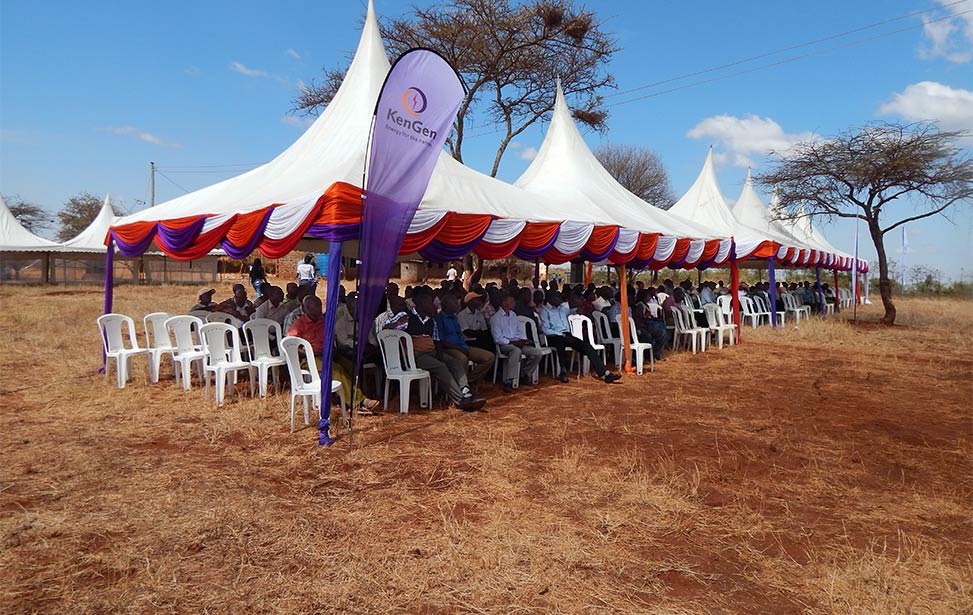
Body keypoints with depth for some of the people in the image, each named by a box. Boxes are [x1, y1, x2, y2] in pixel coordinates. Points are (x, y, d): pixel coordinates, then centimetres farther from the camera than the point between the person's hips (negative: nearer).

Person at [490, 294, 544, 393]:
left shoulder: (513, 314, 17)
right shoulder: (496, 318, -5)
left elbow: (520, 330, 20)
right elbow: (498, 338, -10)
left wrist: (523, 339, 0)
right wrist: (512, 342, -17)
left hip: (517, 343, 7)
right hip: (504, 344, -7)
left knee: (538, 352, -12)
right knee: (516, 351, -40)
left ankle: (525, 375, 4)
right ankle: (508, 381, -35)